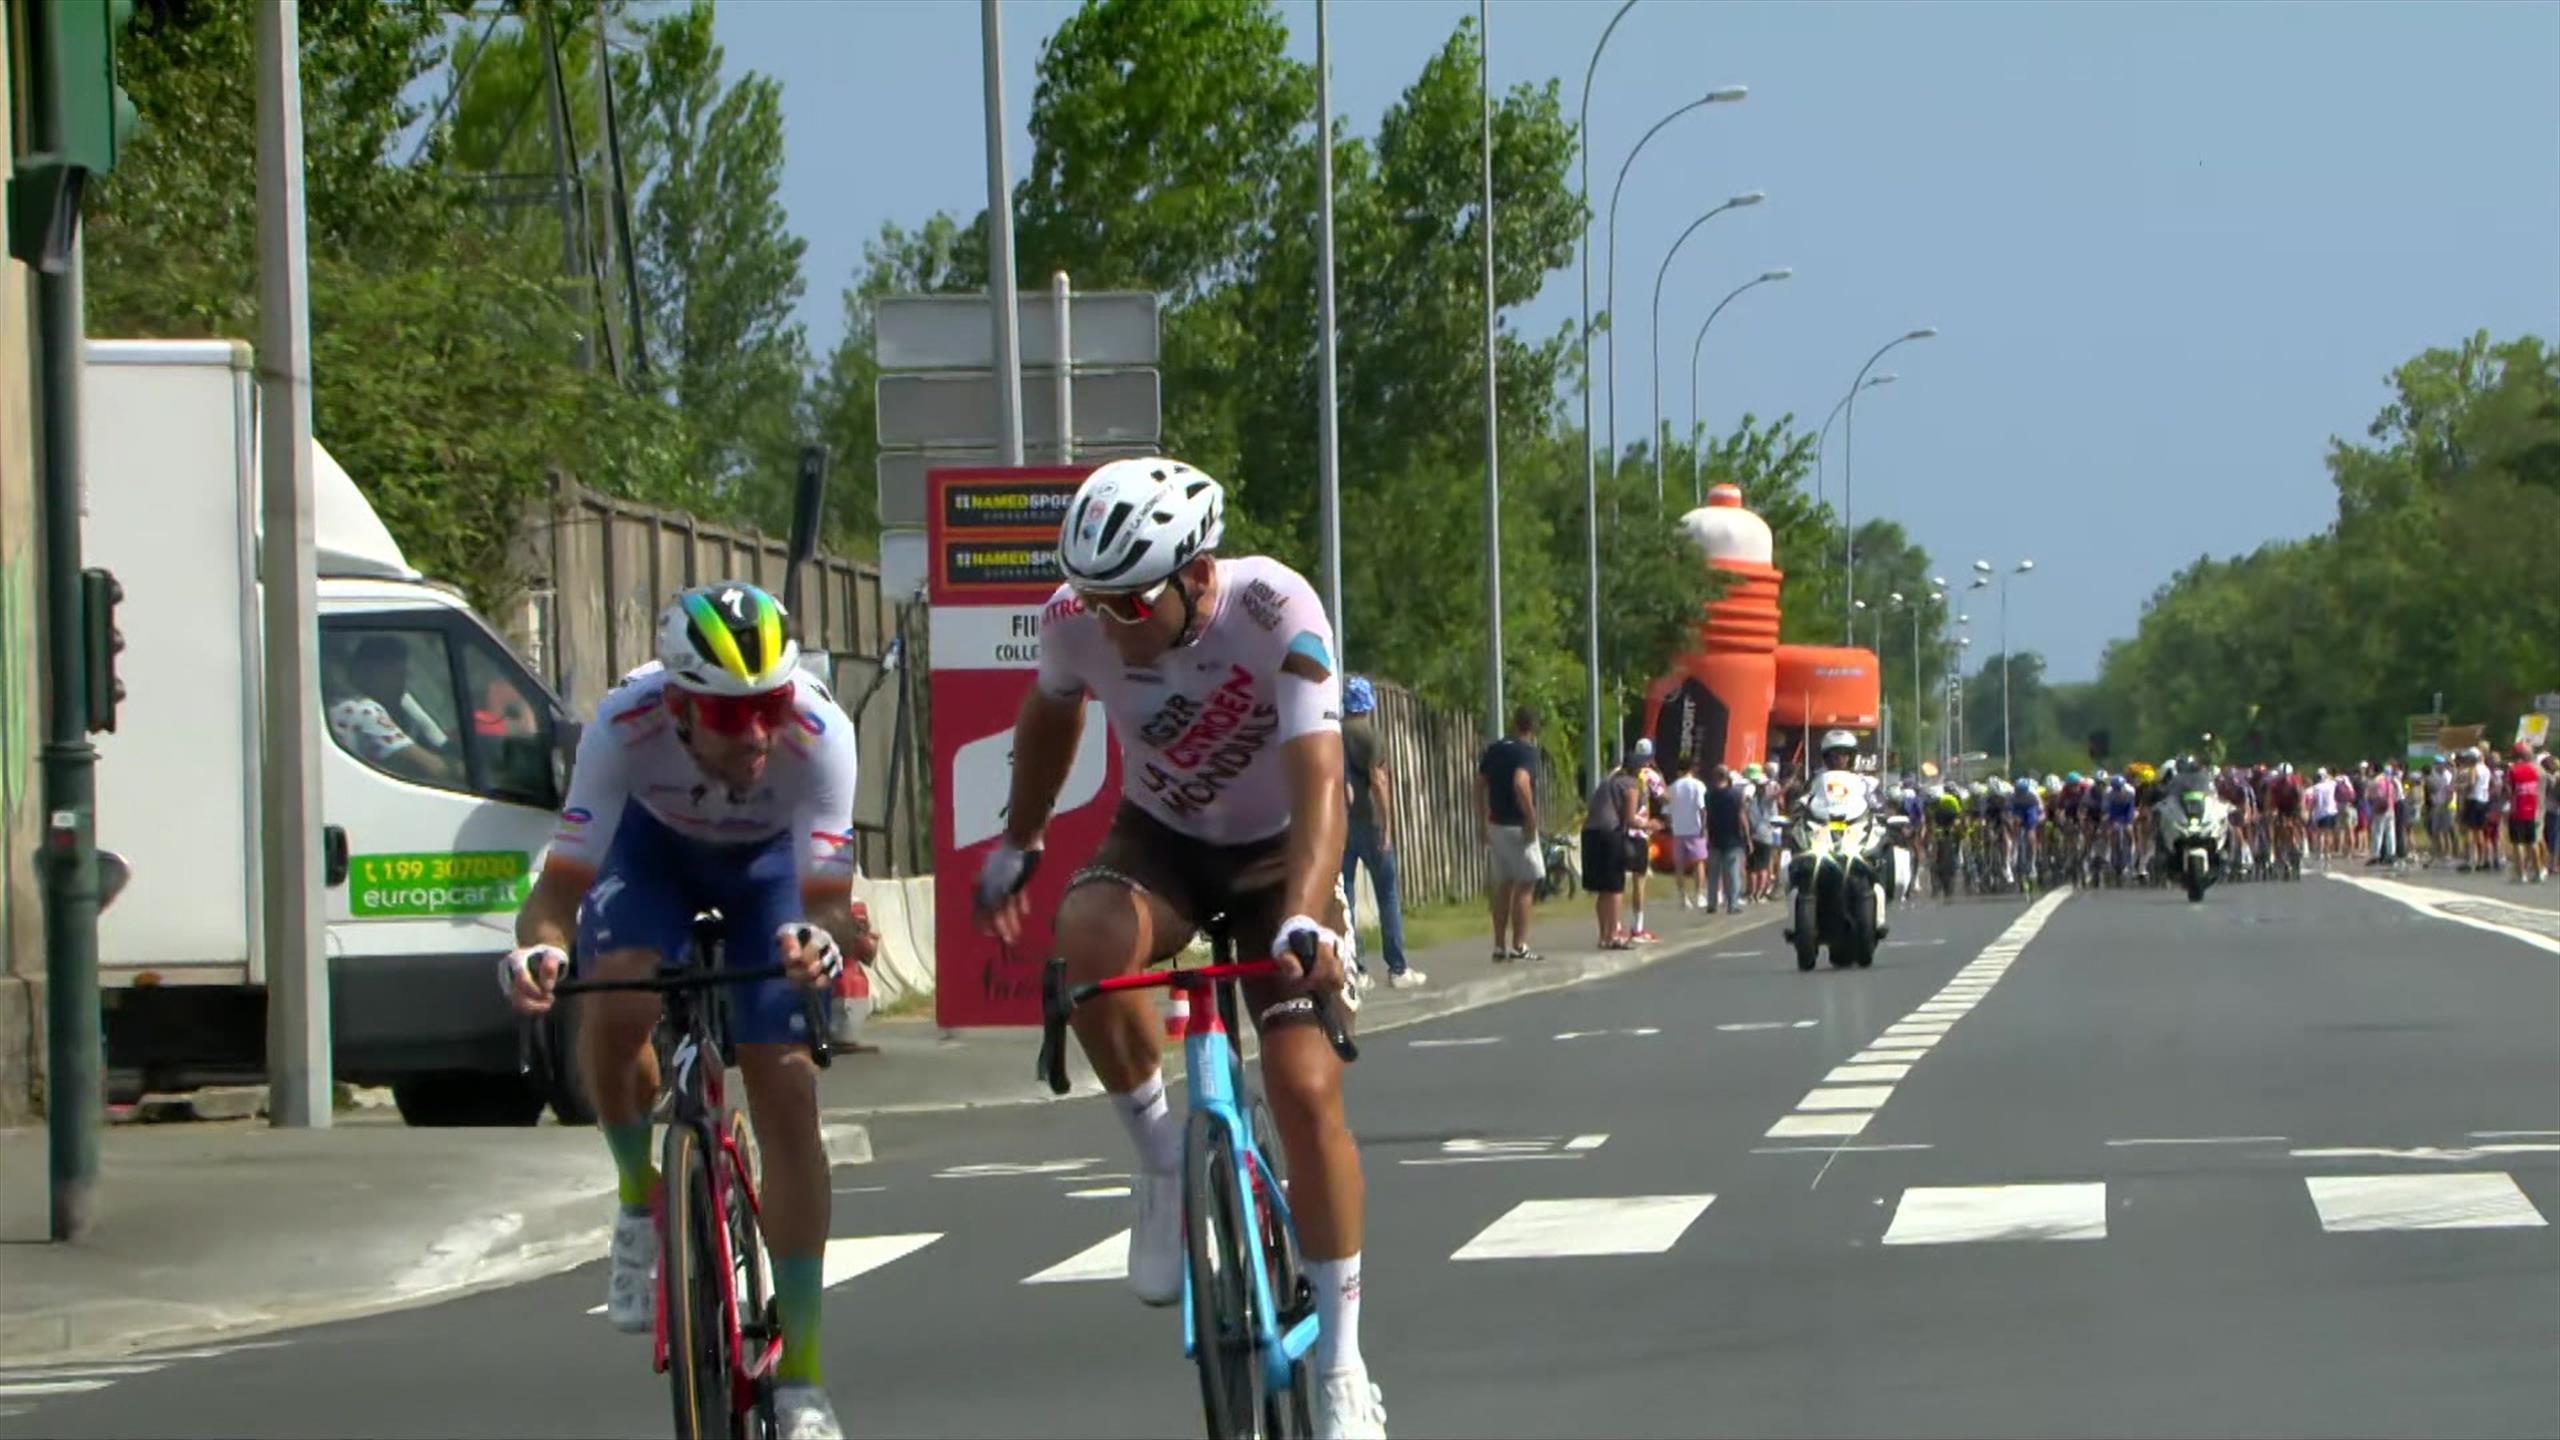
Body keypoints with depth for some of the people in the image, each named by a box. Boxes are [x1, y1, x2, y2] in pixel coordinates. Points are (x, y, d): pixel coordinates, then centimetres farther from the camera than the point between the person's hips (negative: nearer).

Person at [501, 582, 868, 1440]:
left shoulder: (818, 734, -38)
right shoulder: (626, 726, -38)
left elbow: (827, 897, -36)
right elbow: (561, 885, -35)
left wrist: (823, 939, -60)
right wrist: (538, 945, -58)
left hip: (770, 860, 0)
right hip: (655, 842, 0)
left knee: (787, 1097, -11)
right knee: (616, 1006, -30)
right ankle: (642, 1200, 2)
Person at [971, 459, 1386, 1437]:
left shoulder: (1276, 612, -32)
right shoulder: (1076, 619, -20)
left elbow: (1318, 781, -40)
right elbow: (1052, 710, 4)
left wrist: (1304, 921, -55)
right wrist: (1017, 844, 15)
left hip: (1278, 850, -2)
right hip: (1159, 837, 2)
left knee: (1306, 1089, -16)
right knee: (1088, 940, -35)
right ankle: (1164, 1163, -12)